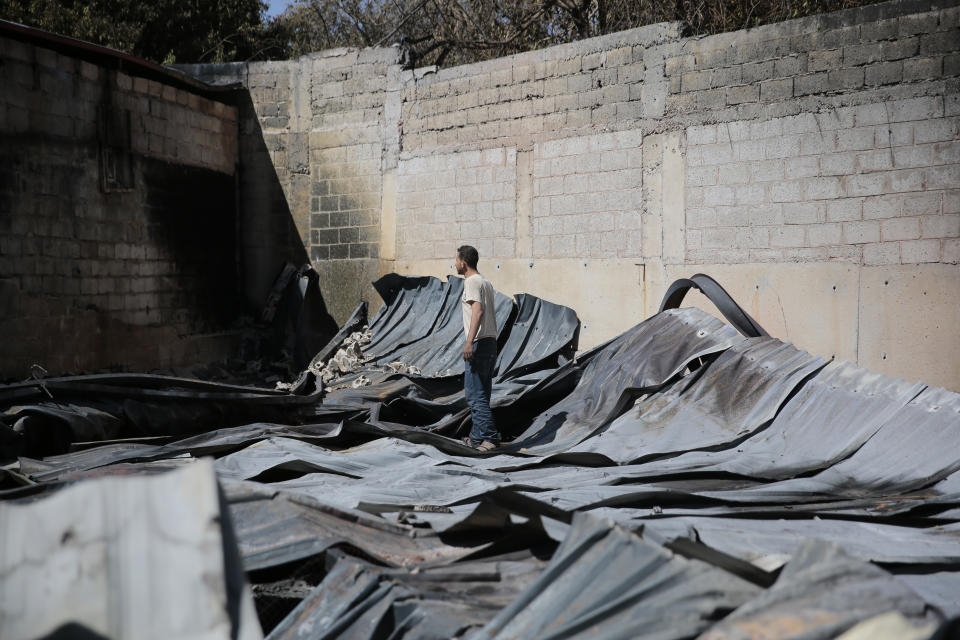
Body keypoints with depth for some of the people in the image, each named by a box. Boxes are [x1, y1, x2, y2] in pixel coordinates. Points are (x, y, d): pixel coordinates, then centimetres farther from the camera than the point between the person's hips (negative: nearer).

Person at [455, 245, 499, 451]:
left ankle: (489, 437, -12)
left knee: (475, 394, -9)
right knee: (481, 394, 15)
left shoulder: (472, 282, -10)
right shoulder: (486, 282, 19)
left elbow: (478, 311, -24)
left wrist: (469, 341, -32)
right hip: (491, 342, 10)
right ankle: (478, 436, 21)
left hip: (478, 344, -10)